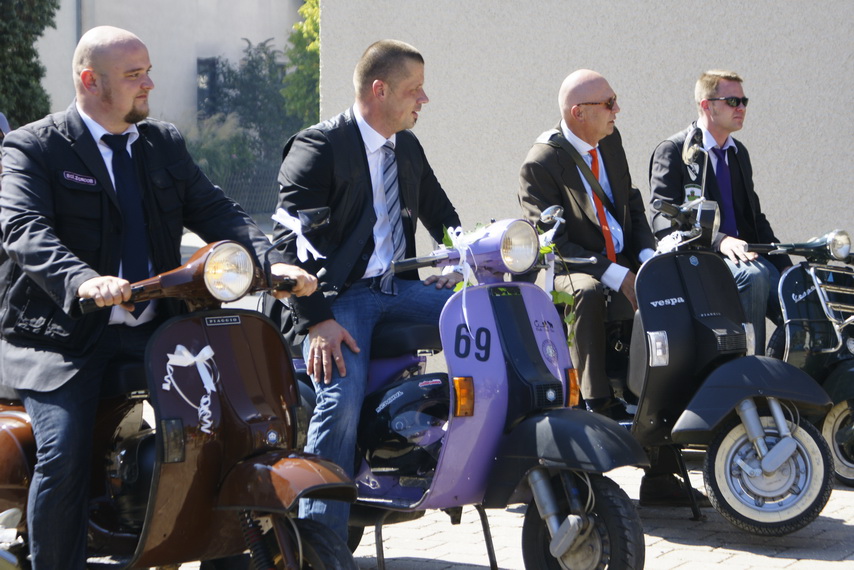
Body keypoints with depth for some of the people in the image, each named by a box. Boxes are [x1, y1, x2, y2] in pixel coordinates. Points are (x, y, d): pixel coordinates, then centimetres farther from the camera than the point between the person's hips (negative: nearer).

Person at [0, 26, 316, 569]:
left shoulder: (166, 144, 15)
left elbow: (215, 210, 6)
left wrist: (272, 260, -14)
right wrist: (83, 282, -39)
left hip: (151, 326, 5)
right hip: (63, 334, -5)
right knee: (64, 458, -23)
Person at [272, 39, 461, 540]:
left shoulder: (408, 149, 17)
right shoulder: (317, 147, -7)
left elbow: (441, 216, 27)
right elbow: (293, 238, -16)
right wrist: (316, 319, -26)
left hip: (399, 287, 7)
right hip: (341, 296, -7)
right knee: (342, 403, -28)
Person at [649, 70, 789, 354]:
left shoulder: (739, 153, 21)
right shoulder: (672, 152, -3)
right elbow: (664, 220, -13)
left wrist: (785, 265, 7)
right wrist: (719, 241, -27)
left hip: (742, 253, 7)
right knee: (753, 276, -34)